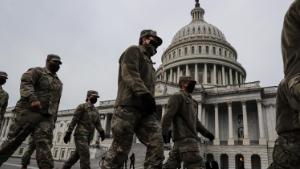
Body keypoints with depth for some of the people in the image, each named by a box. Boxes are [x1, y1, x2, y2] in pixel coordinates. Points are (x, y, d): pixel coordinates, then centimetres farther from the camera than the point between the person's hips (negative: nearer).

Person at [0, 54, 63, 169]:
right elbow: (25, 83, -12)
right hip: (29, 111, -4)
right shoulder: (37, 71, 7)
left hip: (46, 117, 4)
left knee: (44, 144, -11)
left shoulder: (59, 83, 25)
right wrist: (32, 99, -29)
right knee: (13, 141, -3)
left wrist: (53, 120, 18)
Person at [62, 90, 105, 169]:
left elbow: (98, 124, 6)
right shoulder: (82, 106, -2)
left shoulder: (96, 111, 18)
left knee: (76, 155, 14)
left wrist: (102, 133, -13)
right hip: (80, 135, -7)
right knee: (85, 155, -18)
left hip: (88, 138, 8)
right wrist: (68, 133, -13)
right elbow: (74, 121, -7)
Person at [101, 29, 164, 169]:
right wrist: (145, 94, -23)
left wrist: (152, 105, 14)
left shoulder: (148, 62, 33)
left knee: (157, 144, -9)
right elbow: (130, 74, -10)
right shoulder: (134, 51, 9)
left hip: (144, 110, 8)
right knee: (120, 149, -7)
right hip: (128, 106, -8)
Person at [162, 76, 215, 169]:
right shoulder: (177, 96, 0)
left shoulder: (190, 101, 28)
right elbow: (168, 114, -15)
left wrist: (206, 132, 16)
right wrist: (164, 132, -28)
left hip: (189, 137, 9)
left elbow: (195, 121, 28)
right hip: (185, 138, -9)